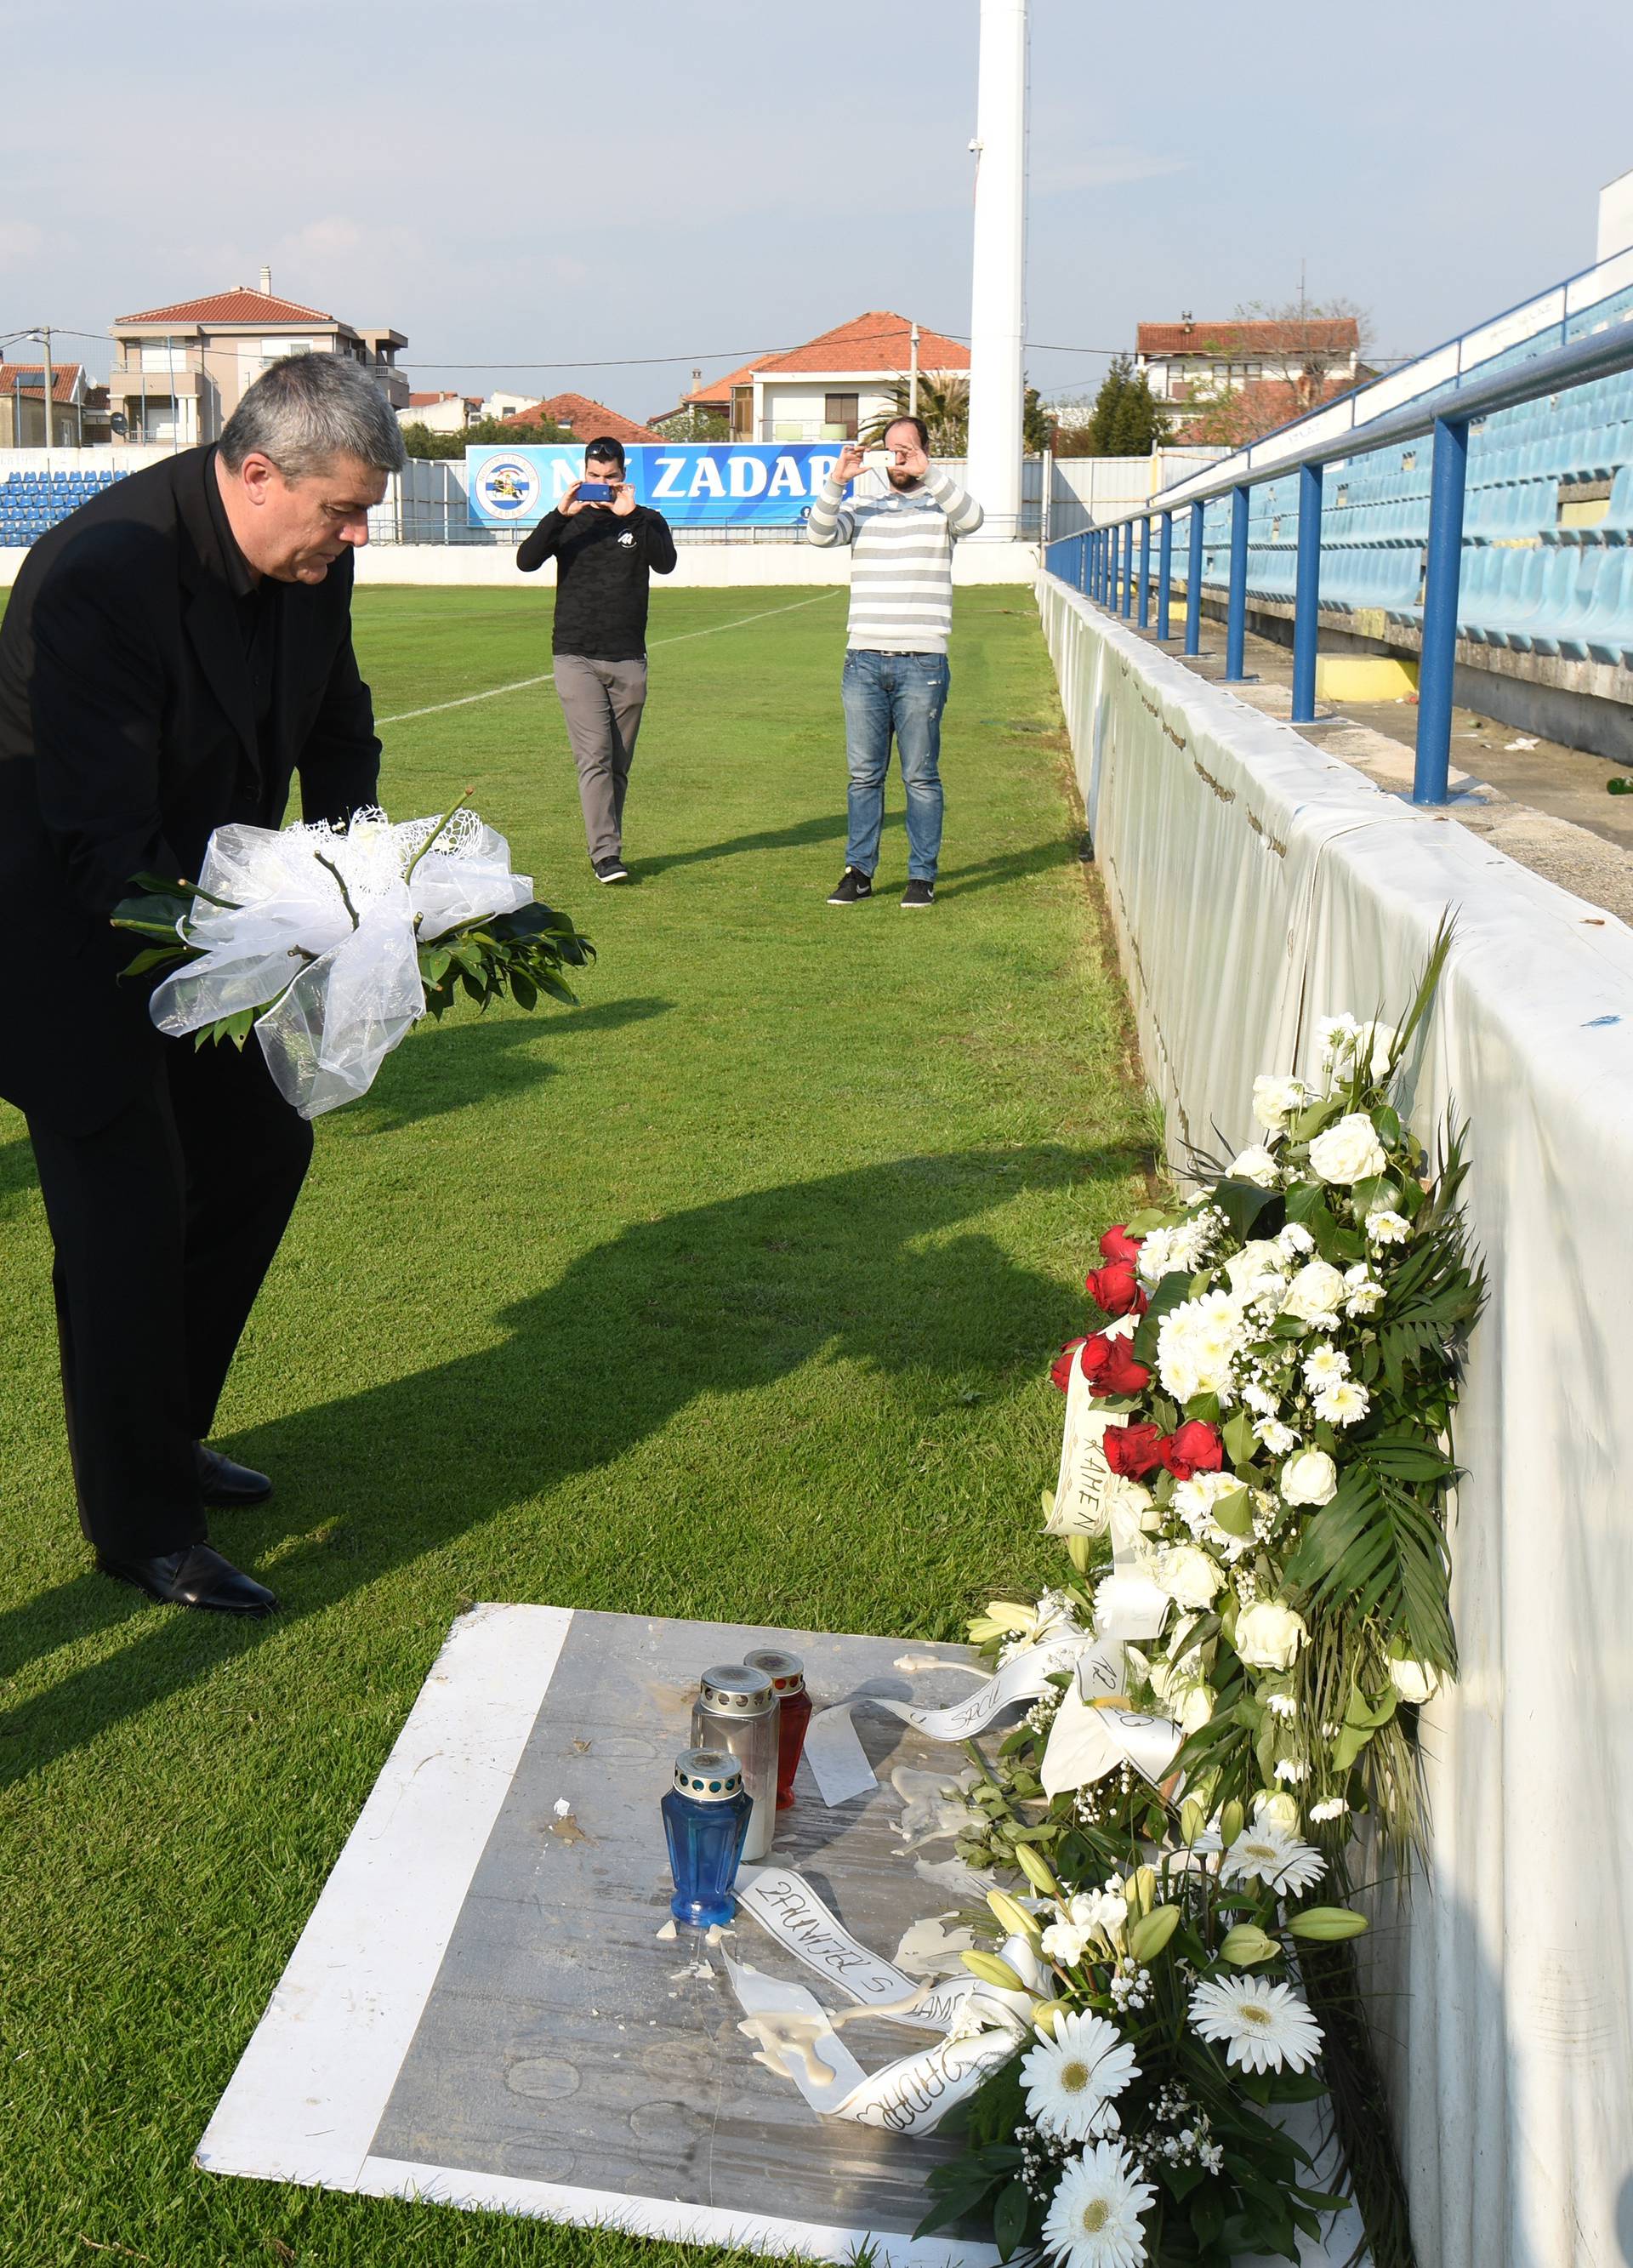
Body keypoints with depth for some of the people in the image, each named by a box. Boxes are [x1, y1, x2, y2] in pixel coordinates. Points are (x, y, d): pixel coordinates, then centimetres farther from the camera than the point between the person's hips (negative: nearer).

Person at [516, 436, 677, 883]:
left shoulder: (645, 521, 9)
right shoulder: (569, 522, 9)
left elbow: (666, 563, -11)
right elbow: (527, 561, -6)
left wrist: (631, 516, -19)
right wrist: (560, 515, -16)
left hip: (628, 661, 1)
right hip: (576, 658, -1)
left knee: (619, 764, 6)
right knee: (594, 756, -13)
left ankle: (607, 848, 16)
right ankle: (605, 853, -17)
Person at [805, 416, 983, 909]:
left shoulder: (941, 507, 6)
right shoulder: (862, 508, 13)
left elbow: (972, 517, -16)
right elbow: (819, 533, -3)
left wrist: (927, 472, -24)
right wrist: (837, 480, -16)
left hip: (921, 664, -3)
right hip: (864, 660, 3)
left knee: (921, 775, 2)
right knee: (863, 773, 7)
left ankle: (922, 875, 9)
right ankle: (859, 871, 14)